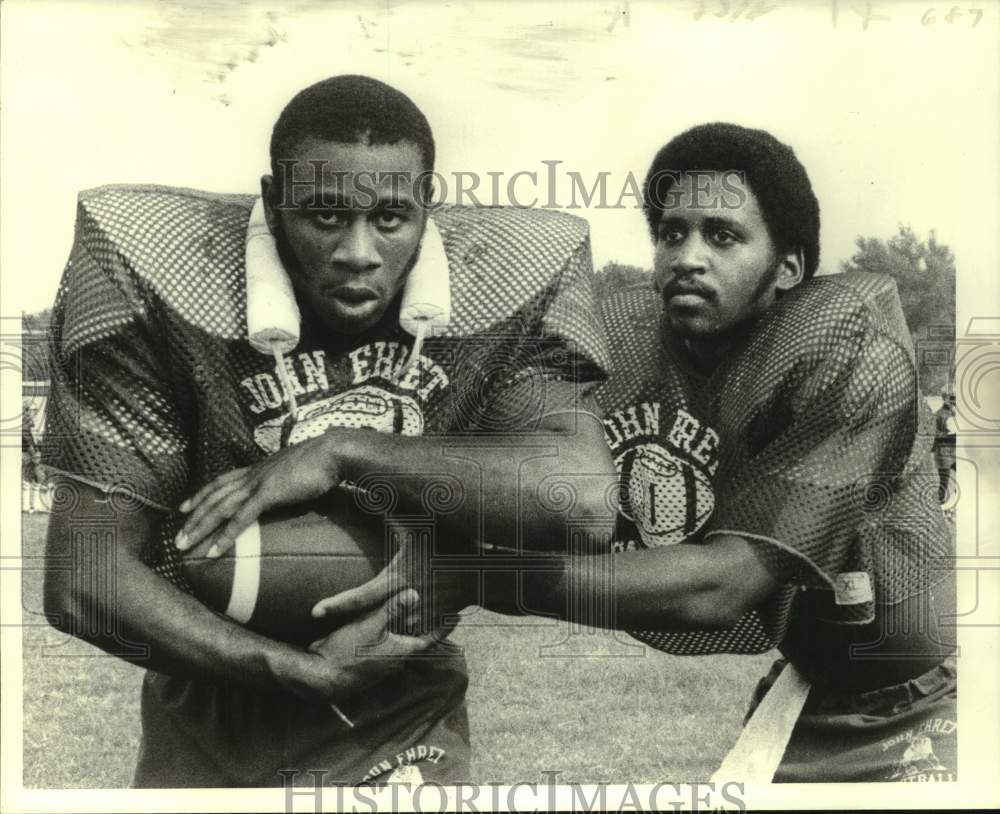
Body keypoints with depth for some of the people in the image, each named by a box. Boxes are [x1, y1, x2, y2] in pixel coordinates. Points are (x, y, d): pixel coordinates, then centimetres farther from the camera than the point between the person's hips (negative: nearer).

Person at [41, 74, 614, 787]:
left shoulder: (508, 286, -15)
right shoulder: (161, 288, -19)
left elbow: (586, 495, -29)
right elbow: (84, 578, -19)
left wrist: (345, 451, -29)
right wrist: (302, 671, -25)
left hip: (407, 732, 0)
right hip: (208, 733, 1)